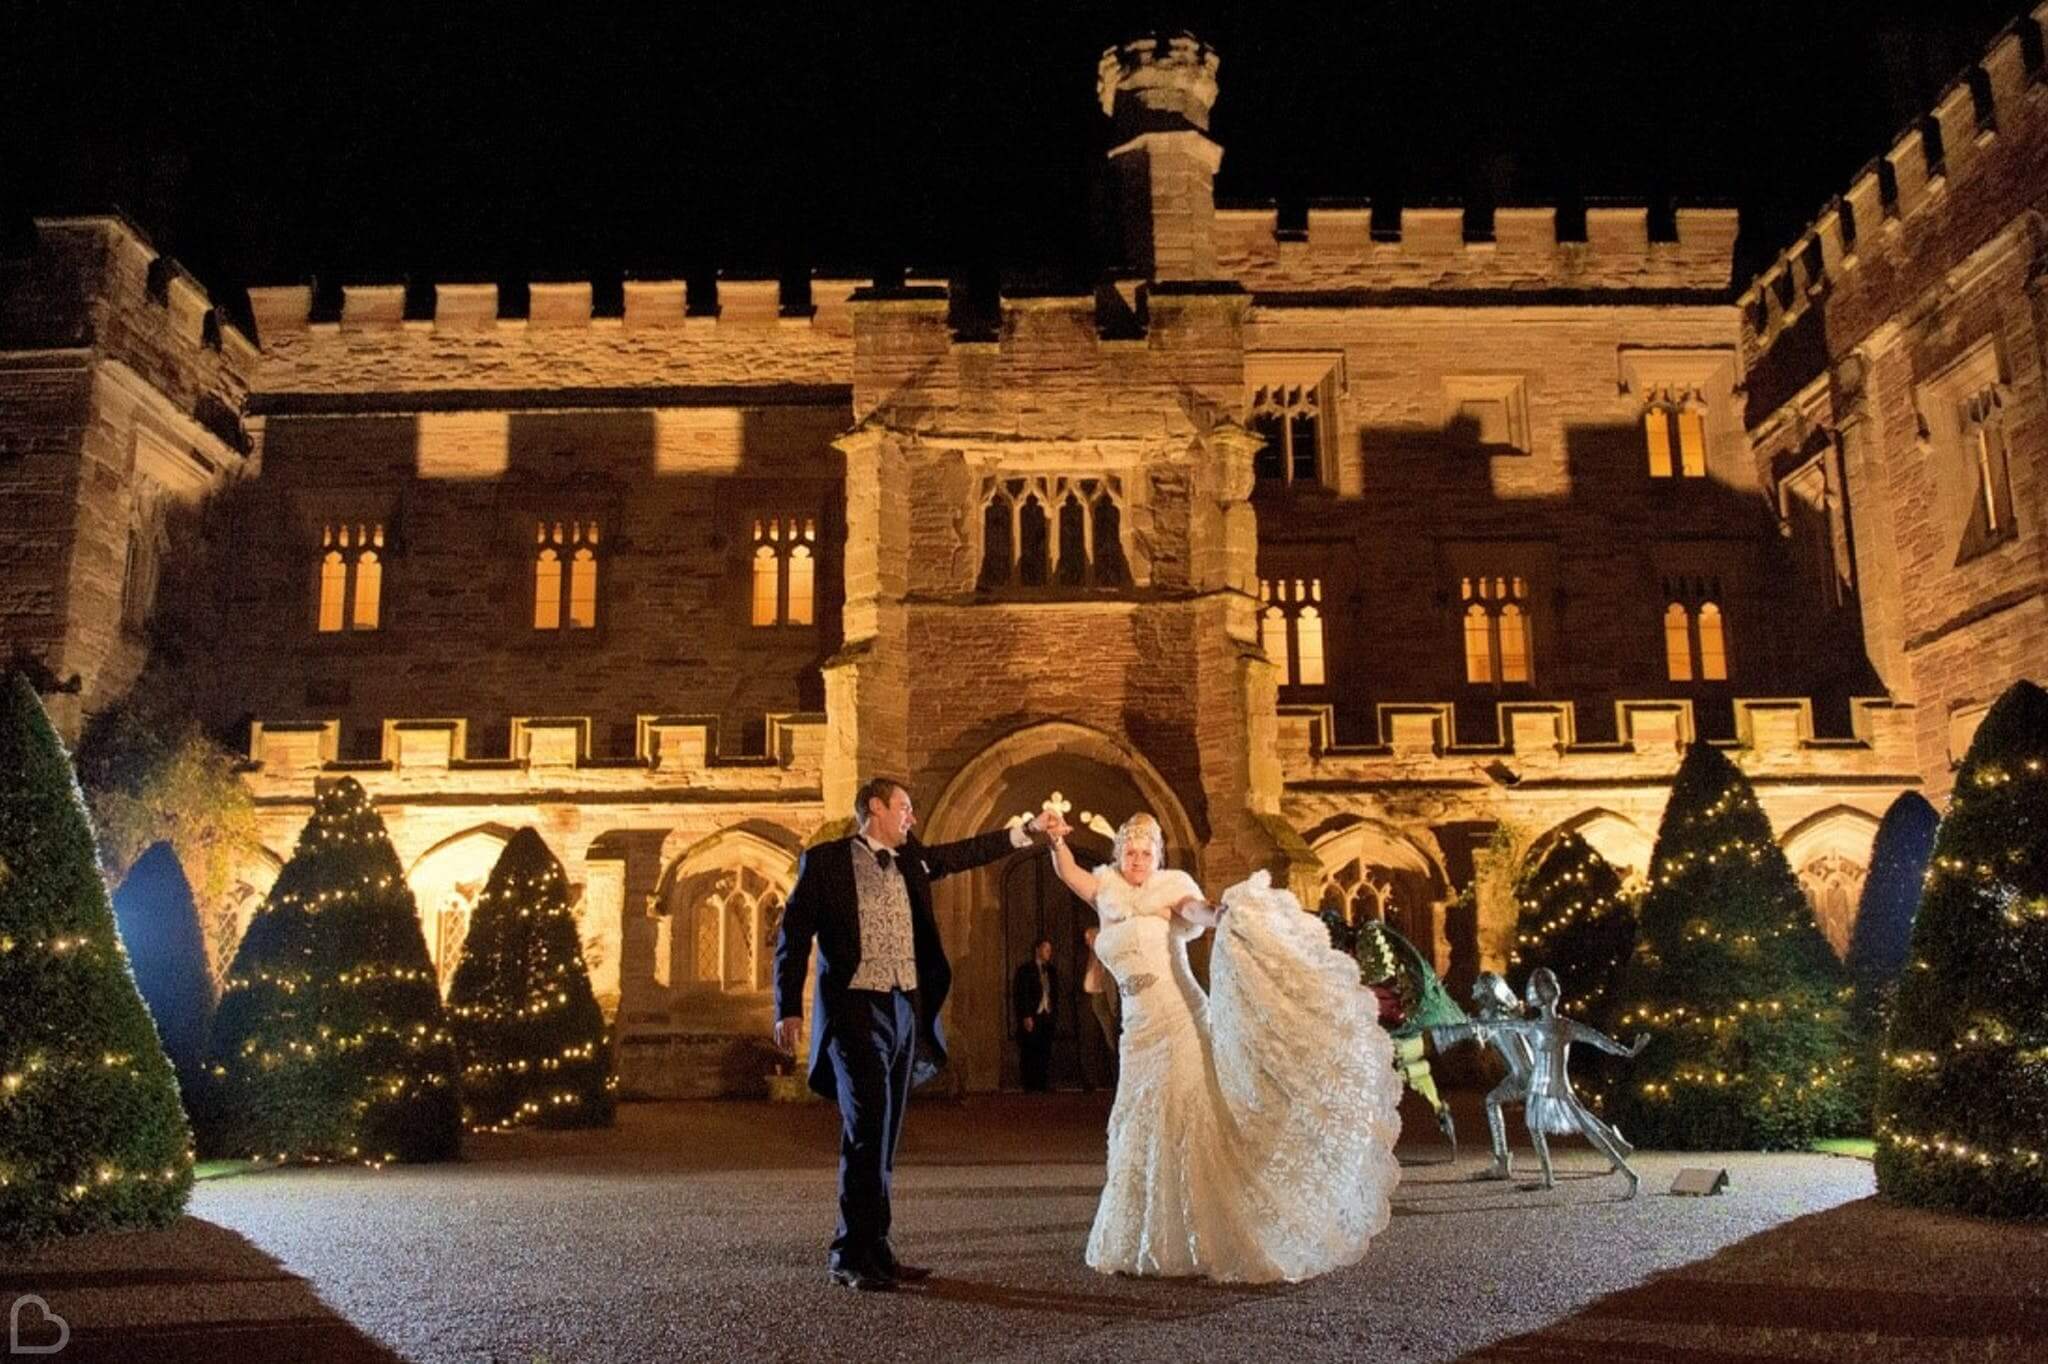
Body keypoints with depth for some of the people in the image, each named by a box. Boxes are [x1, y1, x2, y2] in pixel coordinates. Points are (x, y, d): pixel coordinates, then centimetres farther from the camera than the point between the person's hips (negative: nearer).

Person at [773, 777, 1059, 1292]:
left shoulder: (912, 860, 15)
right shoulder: (825, 860, -1)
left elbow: (969, 851, 21)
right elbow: (793, 936, -3)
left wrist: (1029, 830, 15)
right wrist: (788, 1009, -10)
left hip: (905, 1011, 6)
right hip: (855, 1010, -6)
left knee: (883, 1134, 9)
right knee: (868, 1128, -12)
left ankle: (873, 1250, 16)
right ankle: (854, 1255, -4)